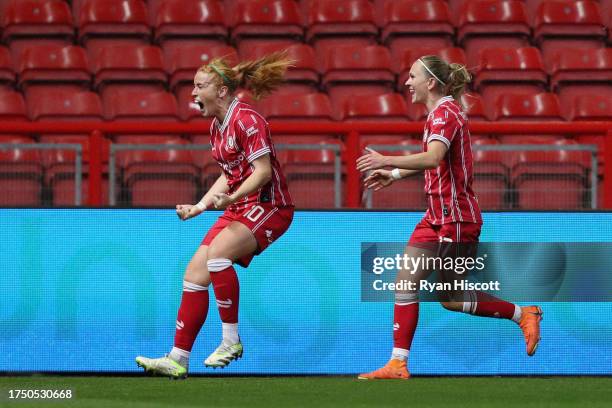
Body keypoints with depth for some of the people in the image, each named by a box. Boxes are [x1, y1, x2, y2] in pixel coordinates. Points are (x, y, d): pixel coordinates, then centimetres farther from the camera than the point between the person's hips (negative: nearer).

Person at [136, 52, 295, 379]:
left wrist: (231, 198, -33)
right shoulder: (217, 127, 12)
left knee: (217, 253, -31)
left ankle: (231, 340, -18)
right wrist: (199, 206, 16)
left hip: (269, 206, -9)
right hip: (239, 207, 9)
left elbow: (263, 171, -22)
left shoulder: (246, 119, -15)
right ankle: (178, 360, 4)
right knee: (195, 273, 1)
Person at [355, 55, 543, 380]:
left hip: (456, 217, -10)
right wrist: (394, 175, 24)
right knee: (405, 283, 7)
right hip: (438, 215, 10)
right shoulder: (440, 112, 13)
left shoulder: (445, 112, -17)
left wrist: (387, 161, -35)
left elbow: (433, 158, -34)